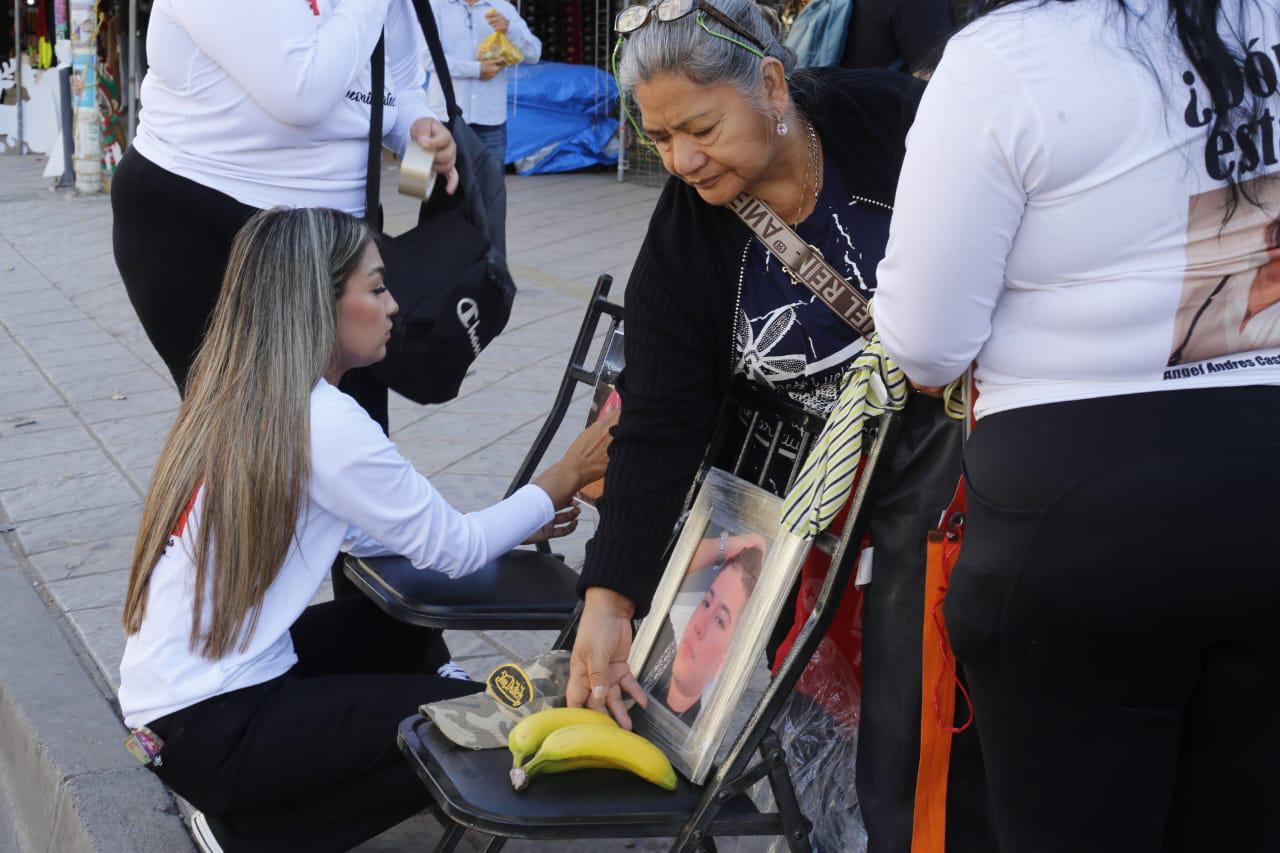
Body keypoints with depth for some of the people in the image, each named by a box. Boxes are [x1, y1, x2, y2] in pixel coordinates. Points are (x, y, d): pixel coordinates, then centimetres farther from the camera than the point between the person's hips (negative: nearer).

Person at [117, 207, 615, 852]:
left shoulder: (239, 397, 5)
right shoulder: (322, 423, -21)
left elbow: (360, 532, 12)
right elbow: (451, 552, -12)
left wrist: (509, 527, 12)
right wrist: (567, 475, 0)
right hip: (211, 731, -9)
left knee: (407, 624, 22)